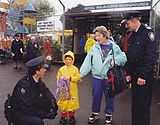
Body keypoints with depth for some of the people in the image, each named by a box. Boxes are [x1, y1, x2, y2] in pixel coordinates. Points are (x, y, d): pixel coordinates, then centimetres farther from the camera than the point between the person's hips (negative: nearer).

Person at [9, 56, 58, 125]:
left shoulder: (38, 81, -4)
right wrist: (47, 114, -23)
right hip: (19, 112, -7)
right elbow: (27, 109, -27)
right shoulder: (24, 84, -28)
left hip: (33, 108, 7)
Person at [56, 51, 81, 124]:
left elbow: (78, 77, -8)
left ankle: (72, 116, 27)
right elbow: (58, 77, 5)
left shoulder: (75, 69, -1)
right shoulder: (61, 69, 3)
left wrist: (70, 78, -18)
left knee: (72, 103, 7)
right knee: (63, 103, 5)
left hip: (72, 90, -1)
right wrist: (61, 78, -16)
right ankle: (63, 117, 23)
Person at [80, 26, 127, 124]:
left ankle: (109, 115, 32)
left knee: (109, 96, 11)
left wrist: (115, 60, -18)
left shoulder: (114, 47, -4)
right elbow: (88, 61, -2)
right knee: (96, 96, 13)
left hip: (109, 77, -1)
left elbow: (123, 58, 0)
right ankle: (95, 113, 33)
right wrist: (82, 73, -5)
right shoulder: (95, 47, 0)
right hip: (97, 76, 2)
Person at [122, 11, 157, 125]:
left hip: (145, 77, -7)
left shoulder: (148, 33, -12)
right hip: (134, 76, 7)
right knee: (135, 103, 16)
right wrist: (128, 73, 9)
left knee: (143, 106, 3)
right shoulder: (132, 36, 11)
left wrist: (143, 76, -19)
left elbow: (151, 56, -18)